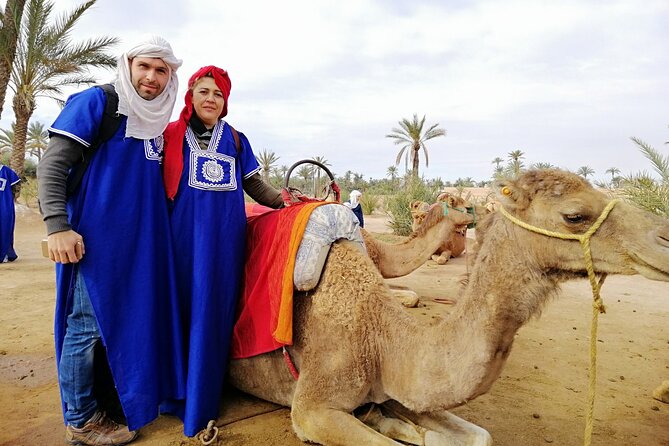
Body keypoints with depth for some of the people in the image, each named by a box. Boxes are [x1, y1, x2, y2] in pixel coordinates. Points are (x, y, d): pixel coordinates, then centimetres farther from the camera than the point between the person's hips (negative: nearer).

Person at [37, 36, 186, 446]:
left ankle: (134, 396, 32)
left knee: (136, 317, 14)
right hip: (94, 239, -7)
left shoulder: (160, 122, 13)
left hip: (142, 241, 7)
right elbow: (52, 165, -10)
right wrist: (57, 226, -19)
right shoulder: (95, 102, -7)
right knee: (87, 325, 2)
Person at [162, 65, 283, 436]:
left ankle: (200, 403, 14)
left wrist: (282, 199, -1)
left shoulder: (235, 140, 12)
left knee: (212, 311, 3)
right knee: (181, 306, 4)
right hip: (183, 234, -1)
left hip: (224, 237, 1)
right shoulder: (171, 135, 7)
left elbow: (254, 185, 14)